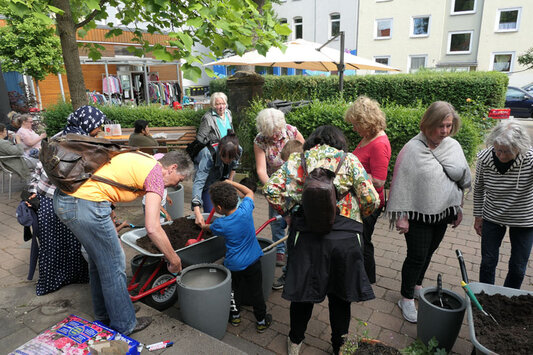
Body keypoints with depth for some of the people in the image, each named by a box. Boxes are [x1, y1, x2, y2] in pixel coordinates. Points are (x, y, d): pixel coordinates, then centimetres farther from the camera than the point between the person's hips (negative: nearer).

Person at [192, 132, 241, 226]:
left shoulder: (238, 151, -27)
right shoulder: (208, 155, -41)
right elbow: (198, 182, -49)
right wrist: (197, 212, -57)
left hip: (222, 179, 4)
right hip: (207, 182, -4)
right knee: (210, 213, -13)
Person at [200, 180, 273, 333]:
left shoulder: (220, 224, -21)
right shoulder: (245, 210, -19)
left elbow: (208, 227, 6)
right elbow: (249, 192, 3)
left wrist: (203, 226, 29)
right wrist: (231, 183, 7)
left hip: (233, 264, -2)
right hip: (253, 261, 2)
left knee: (235, 290, 23)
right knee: (256, 292, 15)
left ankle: (235, 316, 41)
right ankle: (261, 321, 30)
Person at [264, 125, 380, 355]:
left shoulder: (297, 160, 7)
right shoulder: (349, 160, 5)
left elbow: (271, 189, -4)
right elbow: (371, 200, -2)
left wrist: (289, 212, 11)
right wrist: (356, 216, 17)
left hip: (305, 234, 1)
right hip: (345, 236, 0)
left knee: (303, 291, 20)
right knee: (340, 295, 21)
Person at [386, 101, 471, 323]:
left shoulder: (454, 146, 1)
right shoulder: (413, 149, -17)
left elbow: (462, 180, 11)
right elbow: (402, 184, -17)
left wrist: (458, 209, 12)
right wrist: (401, 216, -17)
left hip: (442, 214, 6)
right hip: (418, 215, -5)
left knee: (428, 253, 19)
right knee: (417, 256, 1)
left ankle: (416, 285, 41)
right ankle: (407, 299, 18)